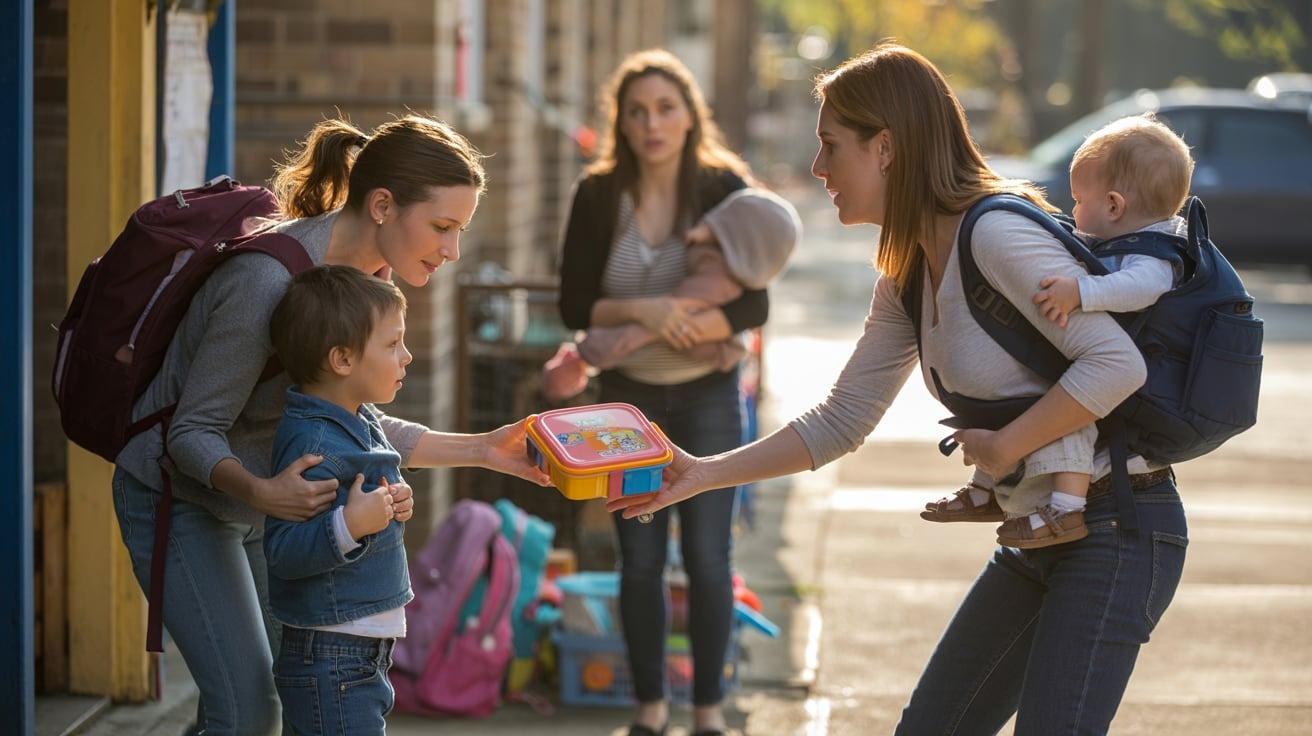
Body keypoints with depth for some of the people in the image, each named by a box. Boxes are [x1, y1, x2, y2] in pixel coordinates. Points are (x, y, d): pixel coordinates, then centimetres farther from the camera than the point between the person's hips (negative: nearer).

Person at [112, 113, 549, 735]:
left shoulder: (366, 277, -4)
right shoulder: (270, 280, -31)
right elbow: (193, 431, -25)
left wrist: (481, 450, -4)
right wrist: (260, 491, -44)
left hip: (256, 505, 9)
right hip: (180, 498, -8)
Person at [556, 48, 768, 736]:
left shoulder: (725, 188, -11)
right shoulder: (598, 195, -8)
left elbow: (754, 305, -12)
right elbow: (574, 306, -7)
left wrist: (690, 324, -27)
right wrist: (638, 310, -25)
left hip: (707, 395, -1)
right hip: (629, 397, 1)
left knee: (707, 556, -3)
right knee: (640, 559, 5)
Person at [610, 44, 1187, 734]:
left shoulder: (998, 236, -20)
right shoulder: (908, 275, 10)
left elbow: (1117, 363, -27)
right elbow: (839, 423, 14)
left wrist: (1003, 448, -21)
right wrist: (702, 474, 8)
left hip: (1117, 525, -10)